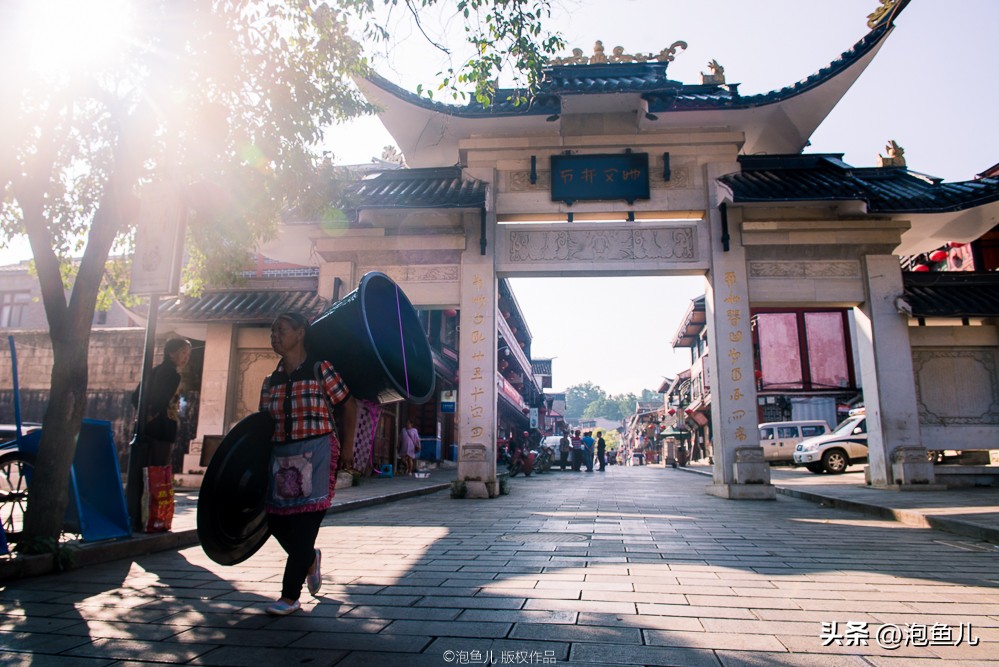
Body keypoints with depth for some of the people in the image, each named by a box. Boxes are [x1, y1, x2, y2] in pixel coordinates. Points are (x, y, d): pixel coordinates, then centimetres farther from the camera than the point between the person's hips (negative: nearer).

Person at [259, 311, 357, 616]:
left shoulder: (321, 370, -6)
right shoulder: (271, 382, 9)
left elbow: (349, 405, -2)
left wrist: (347, 448, -3)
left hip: (316, 454, -6)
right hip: (281, 456, 6)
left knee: (304, 524, -4)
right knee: (275, 519, 7)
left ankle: (290, 596, 9)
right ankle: (310, 559, 38)